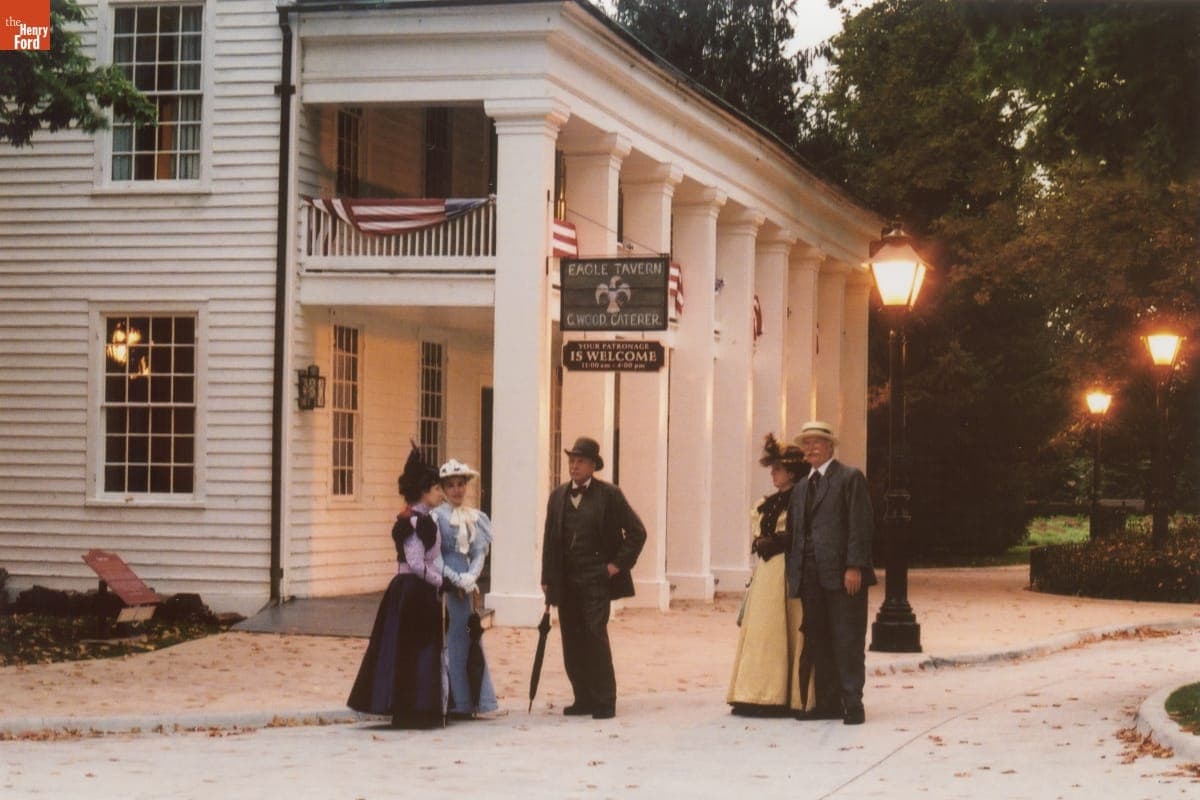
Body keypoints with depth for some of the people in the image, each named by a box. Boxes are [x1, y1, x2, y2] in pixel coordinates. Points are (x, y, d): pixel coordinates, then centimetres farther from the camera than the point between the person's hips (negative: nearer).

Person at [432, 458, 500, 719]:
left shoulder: (475, 518, 11)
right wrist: (455, 579, -15)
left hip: (467, 583, 5)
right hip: (445, 583, -5)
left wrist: (470, 578, -11)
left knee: (470, 637, 5)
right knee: (452, 639, -3)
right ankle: (456, 704, 1)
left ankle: (469, 702, 10)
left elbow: (480, 552, 6)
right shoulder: (437, 516, -4)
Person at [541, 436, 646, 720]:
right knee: (572, 641, 4)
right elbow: (550, 539, 14)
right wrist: (547, 579, 9)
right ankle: (583, 699, 13)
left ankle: (604, 701, -3)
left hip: (596, 579, -5)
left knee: (595, 636, -10)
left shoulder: (609, 495, -1)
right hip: (566, 581, 5)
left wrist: (618, 564, -4)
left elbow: (637, 532, 1)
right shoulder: (558, 496, 12)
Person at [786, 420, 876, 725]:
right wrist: (793, 573, 9)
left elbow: (861, 525, -8)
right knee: (818, 643, 7)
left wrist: (855, 567, -16)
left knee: (848, 641, -5)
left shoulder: (850, 478, 0)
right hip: (810, 576, 7)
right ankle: (828, 703, 13)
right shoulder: (801, 487, 20)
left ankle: (853, 703, -2)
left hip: (843, 574, -7)